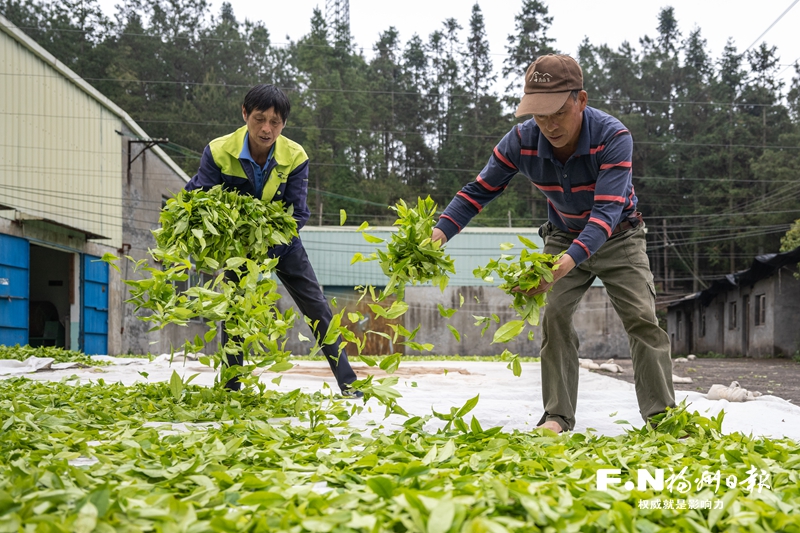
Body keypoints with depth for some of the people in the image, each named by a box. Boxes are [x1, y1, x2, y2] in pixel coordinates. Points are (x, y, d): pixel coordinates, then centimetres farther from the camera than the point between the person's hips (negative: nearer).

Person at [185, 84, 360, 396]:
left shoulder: (295, 157, -20)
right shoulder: (218, 152, -22)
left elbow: (297, 213, -19)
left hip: (282, 242, 0)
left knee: (318, 308, -4)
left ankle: (348, 383, 1)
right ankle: (230, 389, 11)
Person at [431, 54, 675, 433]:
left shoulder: (613, 137, -35)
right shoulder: (521, 140, -24)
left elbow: (607, 210, -43)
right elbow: (480, 190, -15)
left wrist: (567, 262, -60)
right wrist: (440, 232, -33)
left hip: (618, 237, -2)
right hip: (564, 236, 3)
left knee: (642, 319, -13)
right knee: (554, 316, -13)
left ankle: (662, 414, -8)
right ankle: (558, 417, -7)